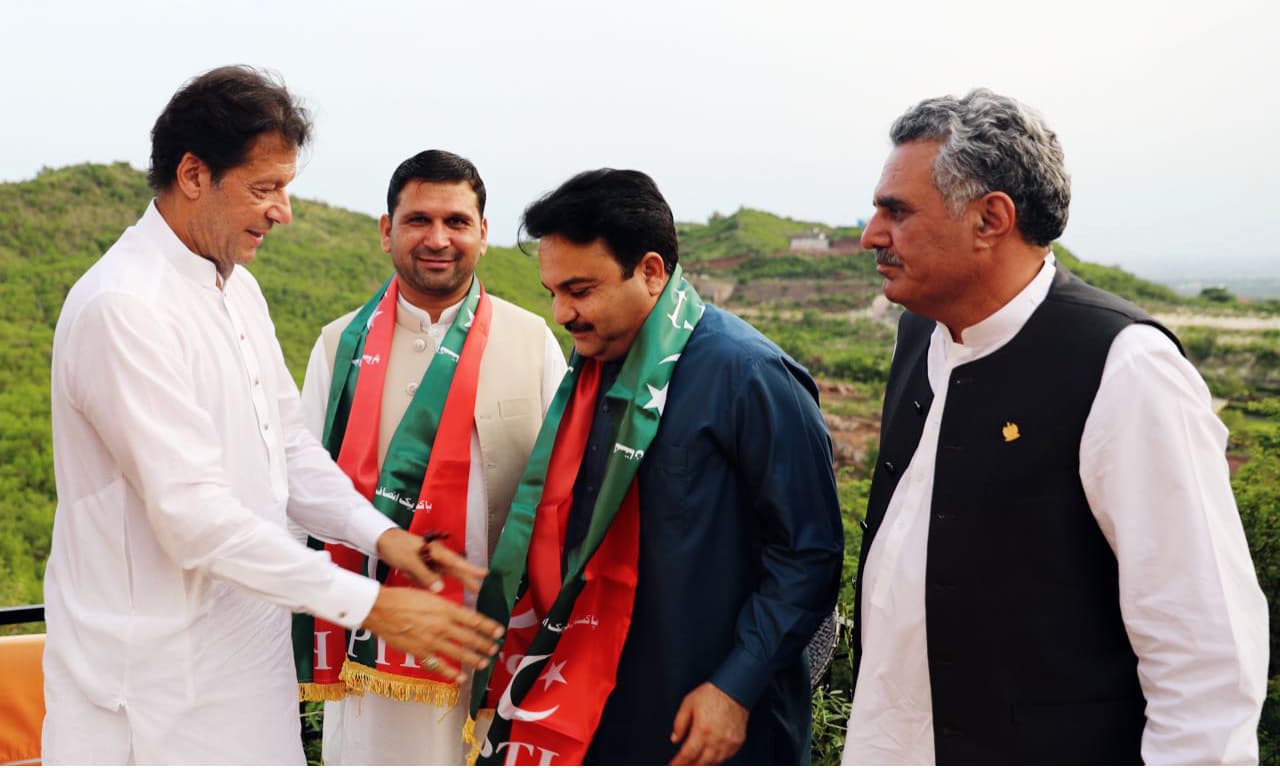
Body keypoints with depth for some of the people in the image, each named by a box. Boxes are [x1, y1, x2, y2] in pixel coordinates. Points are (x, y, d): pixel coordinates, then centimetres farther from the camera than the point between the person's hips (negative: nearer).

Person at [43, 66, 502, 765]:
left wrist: (379, 534, -4)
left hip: (244, 649, 8)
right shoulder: (123, 308, -20)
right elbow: (193, 514, -25)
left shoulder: (237, 287, 10)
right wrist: (367, 604, -23)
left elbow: (289, 449, 13)